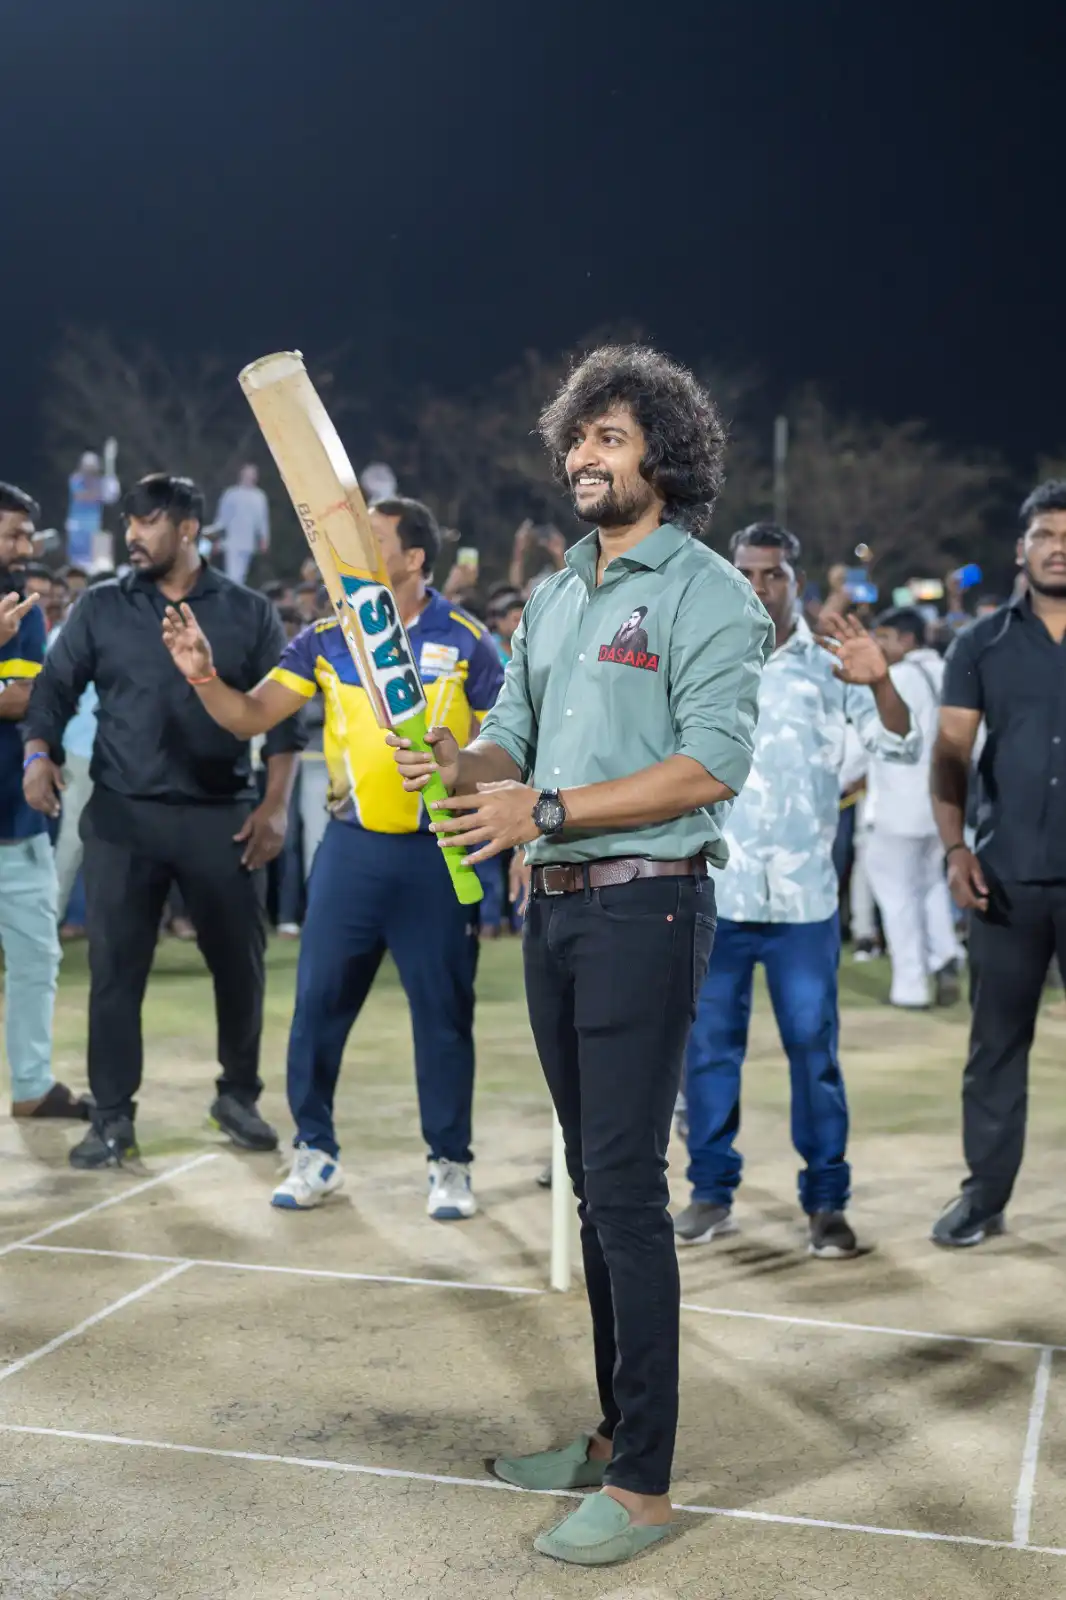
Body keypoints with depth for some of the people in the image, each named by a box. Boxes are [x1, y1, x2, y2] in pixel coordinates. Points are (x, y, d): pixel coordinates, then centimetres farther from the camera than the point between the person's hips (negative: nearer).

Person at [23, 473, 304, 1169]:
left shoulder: (250, 613, 4)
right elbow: (55, 687, 6)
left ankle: (239, 1096, 25)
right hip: (122, 816, 1)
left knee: (240, 963, 6)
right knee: (114, 968, 0)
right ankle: (113, 1117, 10)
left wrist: (276, 804, -5)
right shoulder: (100, 608, 7)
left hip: (222, 817, 0)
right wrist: (40, 754, -13)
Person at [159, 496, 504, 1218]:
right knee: (319, 1002, 5)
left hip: (439, 851, -2)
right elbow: (252, 717, -2)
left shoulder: (465, 641, -4)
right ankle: (315, 1151, 22)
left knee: (443, 1011, 5)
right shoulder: (326, 639, 4)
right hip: (352, 846, 3)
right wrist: (204, 674, -19)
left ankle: (451, 1165, 20)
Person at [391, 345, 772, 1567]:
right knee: (597, 1182, 14)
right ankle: (615, 1432, 26)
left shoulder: (705, 592, -7)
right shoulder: (554, 597, 17)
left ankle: (643, 1485, 4)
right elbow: (514, 738, 16)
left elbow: (712, 767, -17)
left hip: (645, 905, -8)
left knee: (625, 1186, -7)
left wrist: (548, 810, -21)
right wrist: (458, 765, -8)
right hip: (555, 907, 8)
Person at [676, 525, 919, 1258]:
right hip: (715, 894, 1)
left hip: (804, 898, -1)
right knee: (709, 1047, 7)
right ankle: (713, 1192, 19)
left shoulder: (830, 668, 2)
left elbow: (903, 746, -6)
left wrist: (879, 681, -23)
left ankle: (827, 1202, 14)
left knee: (814, 1051, 4)